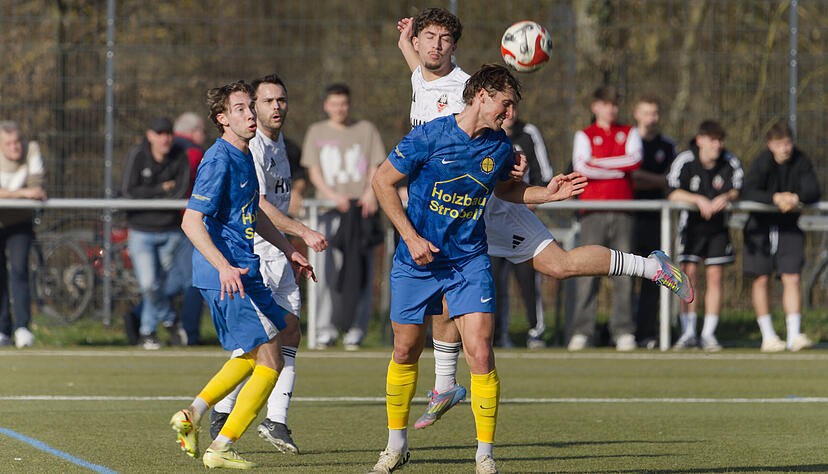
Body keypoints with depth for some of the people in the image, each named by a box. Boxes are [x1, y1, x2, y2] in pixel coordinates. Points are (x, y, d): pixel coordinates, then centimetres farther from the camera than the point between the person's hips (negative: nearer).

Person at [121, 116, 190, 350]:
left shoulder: (179, 157, -2)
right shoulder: (137, 156, -7)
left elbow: (181, 193, -9)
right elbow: (129, 191, -14)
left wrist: (148, 196, -12)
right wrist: (162, 189, -11)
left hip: (170, 232, 2)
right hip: (141, 232, -2)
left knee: (160, 283, 6)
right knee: (149, 284, -14)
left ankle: (147, 332, 22)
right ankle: (169, 320, 10)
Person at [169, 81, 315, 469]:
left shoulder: (244, 157, 14)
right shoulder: (219, 161, -16)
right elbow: (191, 221, -23)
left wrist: (288, 251, 31)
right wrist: (224, 266, -34)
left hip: (240, 273, 10)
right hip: (228, 276, -10)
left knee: (254, 356, 22)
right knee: (270, 363, -6)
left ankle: (192, 415, 23)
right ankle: (222, 448, -3)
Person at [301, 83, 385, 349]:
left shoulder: (366, 130, 13)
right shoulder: (317, 132, 14)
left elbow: (376, 166, 10)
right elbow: (313, 170, 8)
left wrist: (371, 191, -10)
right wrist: (332, 194, -10)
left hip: (362, 207, 0)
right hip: (329, 207, 0)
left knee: (360, 269, -5)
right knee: (328, 267, -9)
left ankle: (356, 329, -2)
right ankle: (326, 329, -7)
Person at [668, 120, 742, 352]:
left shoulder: (730, 162, -6)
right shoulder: (684, 161, -12)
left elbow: (737, 190, -11)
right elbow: (673, 193, -18)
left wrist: (726, 198, -33)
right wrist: (699, 200, -32)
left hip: (718, 226, 2)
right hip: (691, 224, -2)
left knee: (714, 277, -1)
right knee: (688, 274, -8)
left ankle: (708, 333, 5)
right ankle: (688, 333, -1)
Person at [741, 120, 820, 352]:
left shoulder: (801, 162, -5)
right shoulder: (762, 163, -13)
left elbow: (813, 192, -9)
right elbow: (748, 192, -24)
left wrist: (795, 198, -28)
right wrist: (776, 198, -34)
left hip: (789, 227, 2)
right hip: (761, 226, -2)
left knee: (792, 279, -6)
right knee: (761, 280, -1)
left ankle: (794, 335, -8)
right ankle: (768, 337, 7)